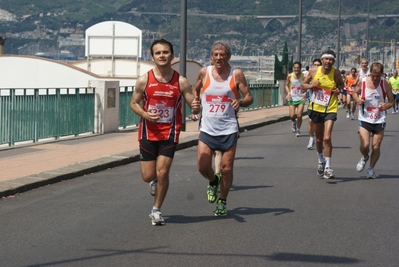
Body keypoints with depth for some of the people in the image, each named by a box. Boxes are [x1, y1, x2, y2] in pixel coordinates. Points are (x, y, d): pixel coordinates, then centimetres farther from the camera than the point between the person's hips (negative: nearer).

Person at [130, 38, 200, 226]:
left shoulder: (181, 82, -5)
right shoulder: (144, 80, -5)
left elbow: (193, 106, 1)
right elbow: (133, 103, 6)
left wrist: (195, 107, -25)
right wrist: (145, 114, -15)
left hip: (169, 134, -1)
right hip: (148, 133, 1)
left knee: (162, 173, -9)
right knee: (147, 176, 1)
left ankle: (156, 210, 11)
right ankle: (155, 181, 41)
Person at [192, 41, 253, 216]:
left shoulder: (236, 74, -2)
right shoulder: (204, 72, 3)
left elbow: (249, 97, 0)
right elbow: (195, 90, 20)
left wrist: (241, 102, -21)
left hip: (228, 129, -1)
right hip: (207, 128, 1)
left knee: (227, 168, 1)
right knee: (203, 167, -5)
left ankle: (222, 202, 21)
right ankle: (213, 182, 30)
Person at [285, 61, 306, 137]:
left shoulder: (303, 76, -10)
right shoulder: (290, 76, -6)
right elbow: (286, 85, 9)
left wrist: (305, 93, -18)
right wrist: (288, 92, -8)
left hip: (300, 98, -1)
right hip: (292, 98, 1)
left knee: (299, 115, -7)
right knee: (292, 115, -8)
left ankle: (298, 130, 16)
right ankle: (293, 122, 29)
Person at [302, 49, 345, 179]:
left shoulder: (336, 73, -10)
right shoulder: (314, 71, -6)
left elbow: (341, 85, 8)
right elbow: (304, 84, 7)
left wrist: (339, 90, -14)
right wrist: (311, 85, -14)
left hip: (330, 110, -3)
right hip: (316, 108, 3)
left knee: (327, 138, -17)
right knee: (319, 139, 16)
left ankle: (328, 167, -6)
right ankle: (321, 161, 40)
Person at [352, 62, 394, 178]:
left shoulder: (386, 84, -7)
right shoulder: (362, 82, -6)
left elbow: (392, 101, 2)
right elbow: (355, 93, 12)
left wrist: (387, 105, -21)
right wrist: (357, 99, -10)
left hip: (379, 120, 0)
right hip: (364, 119, 0)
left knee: (376, 147, 1)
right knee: (364, 145, -13)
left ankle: (371, 169, 23)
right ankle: (364, 158, 23)